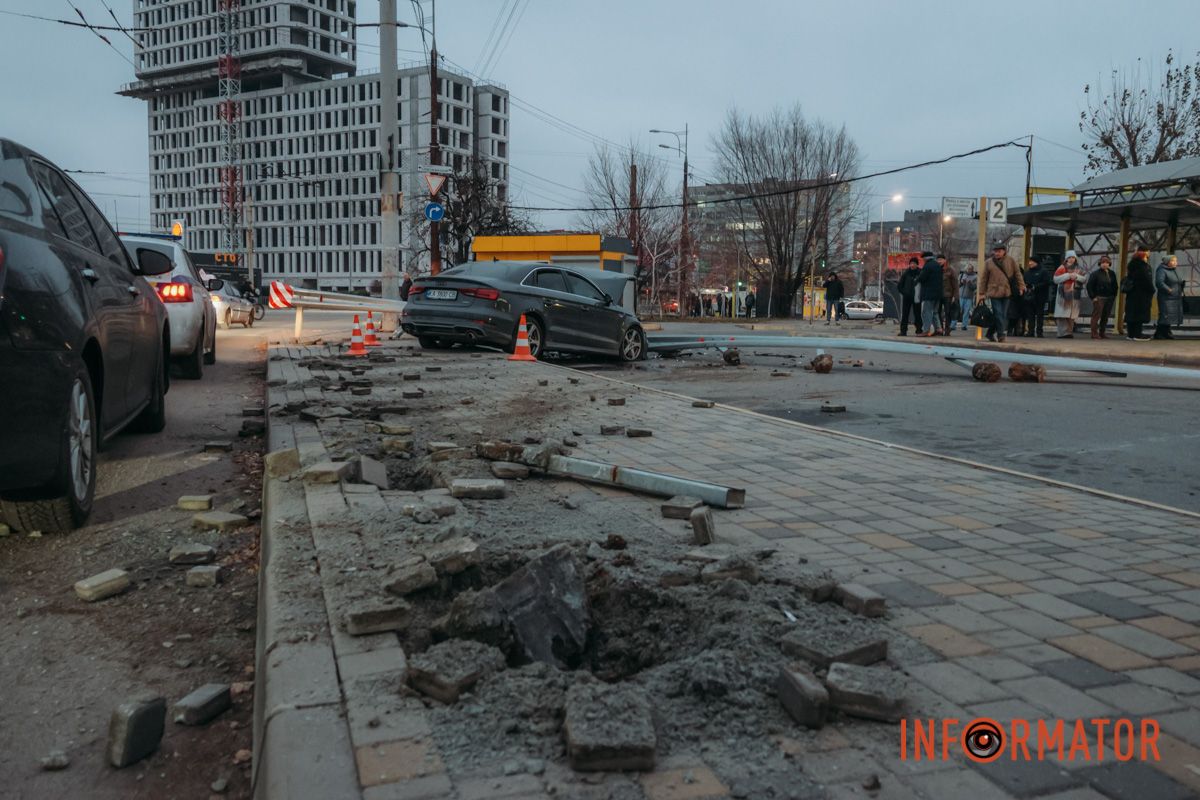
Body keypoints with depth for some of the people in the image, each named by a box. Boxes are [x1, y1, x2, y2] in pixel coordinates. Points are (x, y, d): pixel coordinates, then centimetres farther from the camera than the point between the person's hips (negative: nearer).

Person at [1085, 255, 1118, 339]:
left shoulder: (1112, 274, 13)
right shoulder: (1095, 273, -3)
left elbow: (1115, 286, 22)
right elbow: (1089, 286, -6)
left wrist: (1114, 296, 12)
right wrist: (1093, 297, -11)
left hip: (1109, 298, 6)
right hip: (1099, 298, -5)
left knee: (1105, 317, 7)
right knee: (1096, 315, -8)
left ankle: (1102, 333, 13)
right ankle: (1094, 333, -6)